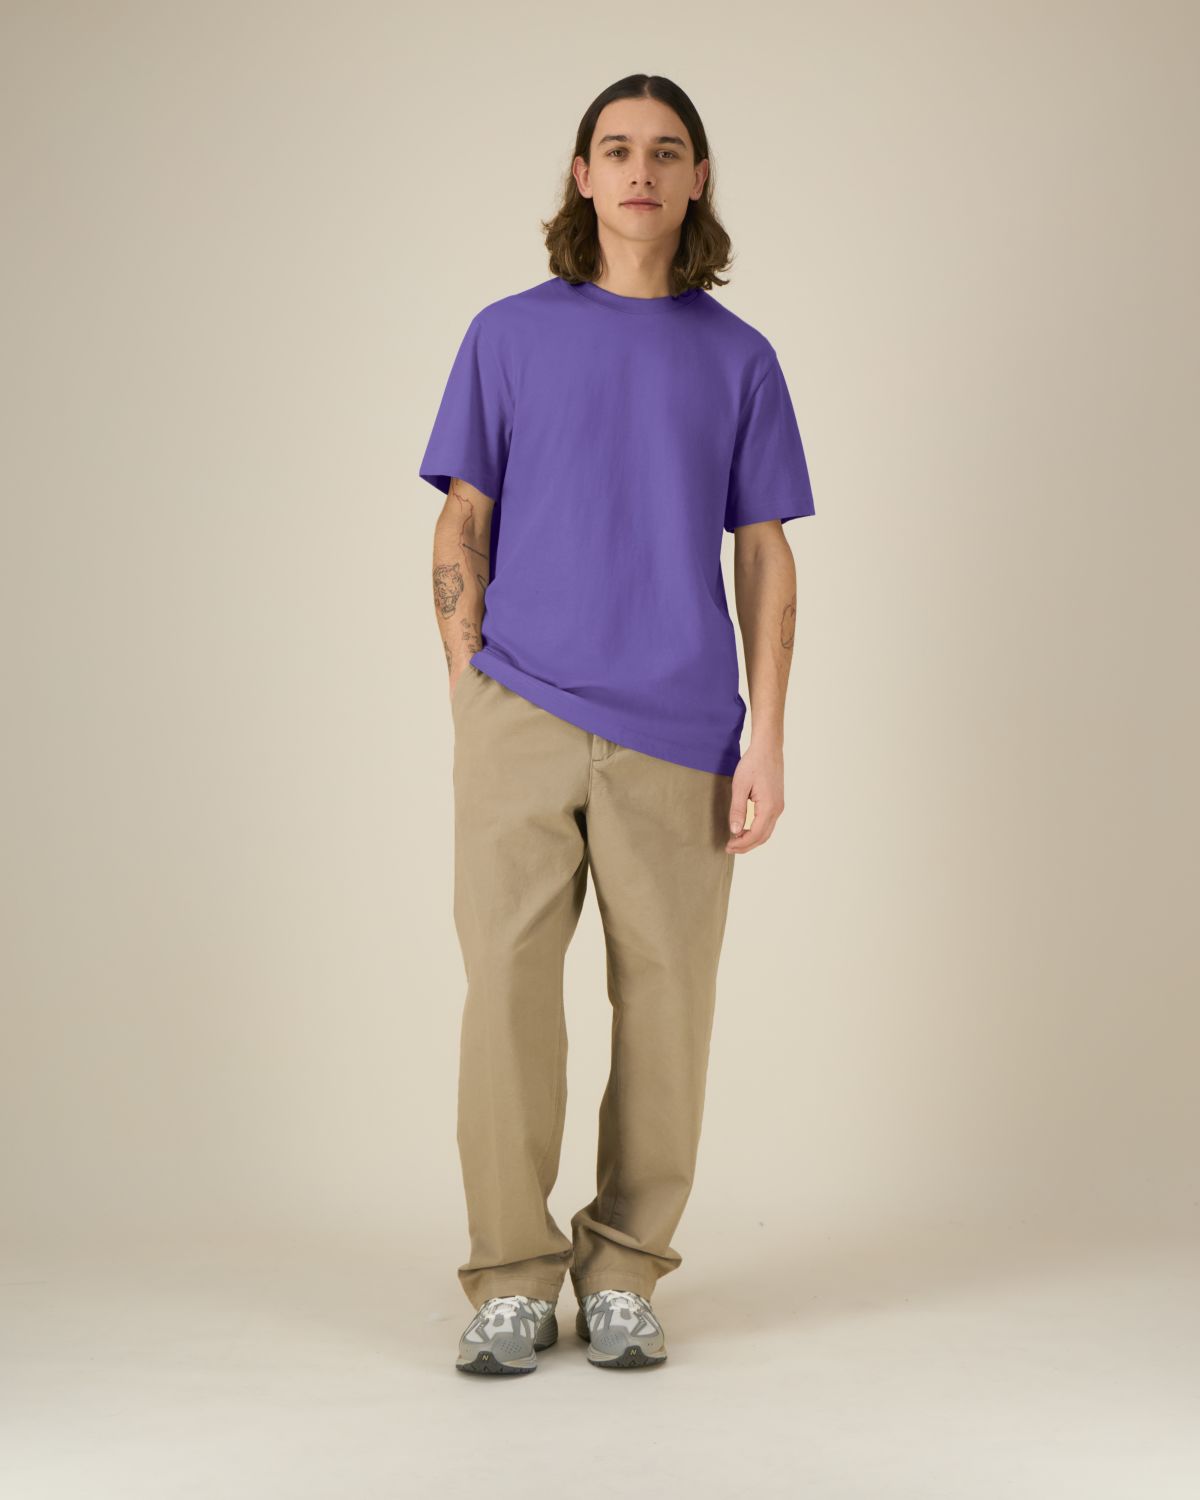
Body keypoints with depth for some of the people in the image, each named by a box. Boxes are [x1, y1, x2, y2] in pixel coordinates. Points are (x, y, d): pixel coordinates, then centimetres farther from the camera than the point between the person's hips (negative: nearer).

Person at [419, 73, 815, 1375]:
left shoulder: (737, 359, 10)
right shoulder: (508, 337, 8)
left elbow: (765, 559, 8)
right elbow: (461, 533, 9)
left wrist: (766, 744, -1)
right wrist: (471, 709, 1)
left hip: (678, 732, 1)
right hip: (523, 719, -1)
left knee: (666, 1006, 3)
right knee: (507, 991, -4)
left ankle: (622, 1277, 17)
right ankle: (511, 1281, 8)